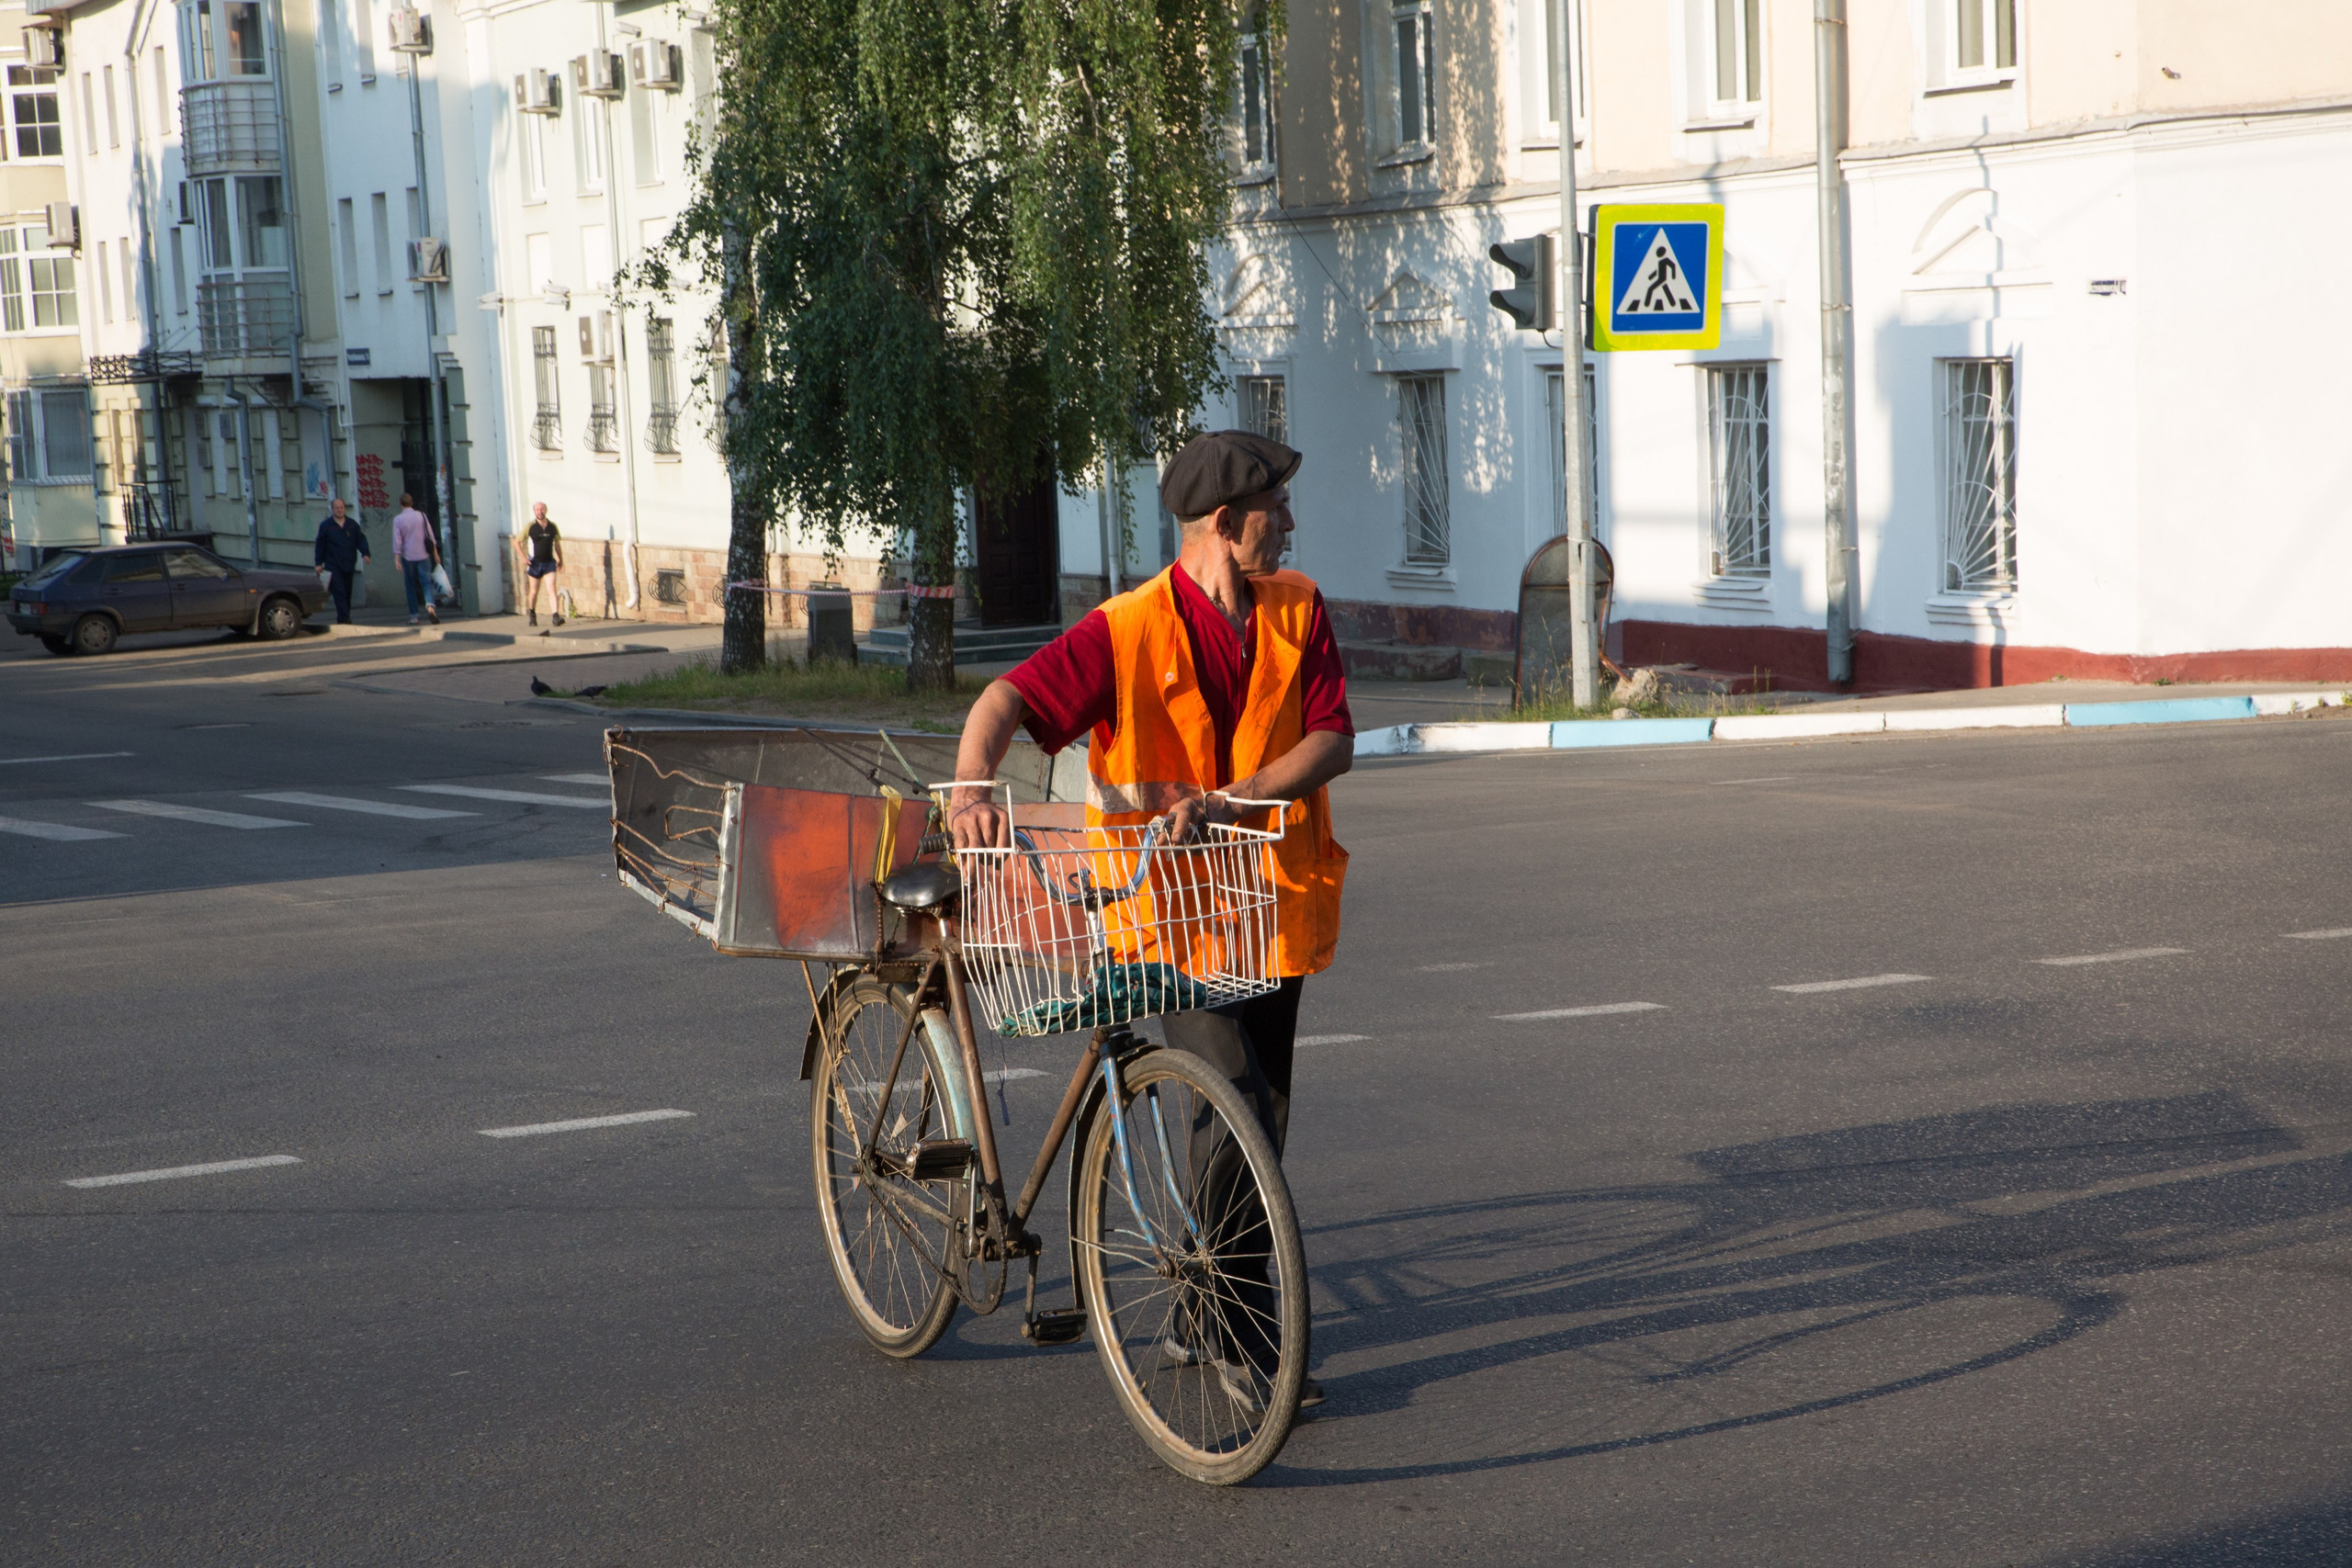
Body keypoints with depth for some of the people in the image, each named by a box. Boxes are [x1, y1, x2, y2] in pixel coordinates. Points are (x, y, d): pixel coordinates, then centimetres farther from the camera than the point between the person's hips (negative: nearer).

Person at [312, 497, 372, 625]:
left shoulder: (352, 525, 9)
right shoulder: (326, 526, 3)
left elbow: (360, 540, 6)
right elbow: (320, 545, 6)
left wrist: (365, 553, -12)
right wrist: (318, 563, 2)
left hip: (349, 565, 3)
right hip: (333, 565, -3)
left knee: (347, 593, 8)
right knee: (339, 592, -13)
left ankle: (343, 619, 19)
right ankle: (344, 619, -18)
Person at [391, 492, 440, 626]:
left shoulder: (398, 519, -3)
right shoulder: (421, 516, 1)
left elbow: (397, 540, -7)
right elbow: (430, 535, 4)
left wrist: (397, 559, -6)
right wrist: (435, 553, 12)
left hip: (407, 557, -1)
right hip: (423, 555, 1)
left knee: (410, 586, 10)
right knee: (426, 582, -2)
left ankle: (413, 616, 10)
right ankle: (430, 605, -30)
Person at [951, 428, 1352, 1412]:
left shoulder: (1299, 611, 2)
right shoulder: (1129, 629, -12)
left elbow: (1333, 740, -7)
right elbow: (1009, 700, -19)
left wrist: (1231, 798, -23)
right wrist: (972, 786, -40)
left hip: (1271, 901, 5)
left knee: (1253, 1119, 12)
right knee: (1236, 1114, -15)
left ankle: (1203, 1319, 29)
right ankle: (1241, 1337, -2)